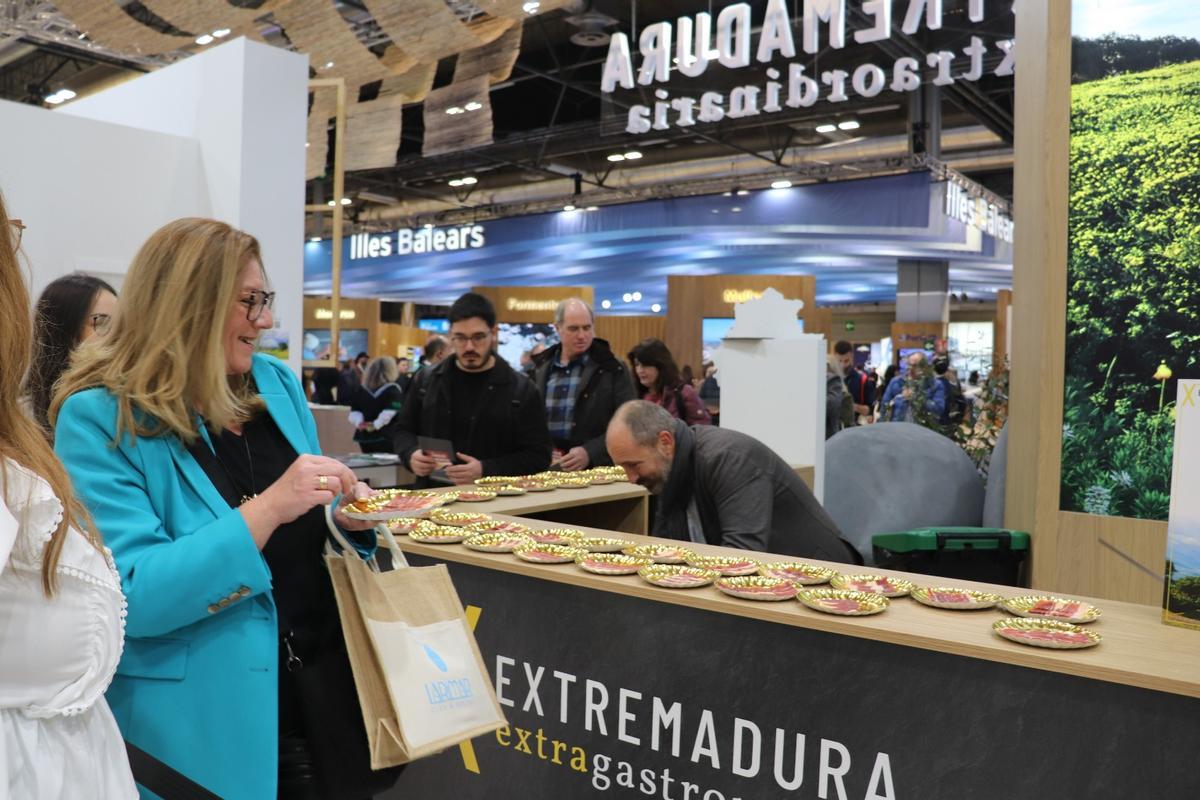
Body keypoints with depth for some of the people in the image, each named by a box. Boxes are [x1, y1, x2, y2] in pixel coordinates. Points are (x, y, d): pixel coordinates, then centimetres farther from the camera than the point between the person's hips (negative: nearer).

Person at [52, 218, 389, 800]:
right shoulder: (99, 417, -14)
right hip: (201, 718, -5)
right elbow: (130, 597, -21)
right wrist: (266, 508, -29)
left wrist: (344, 521, -8)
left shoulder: (277, 384, 4)